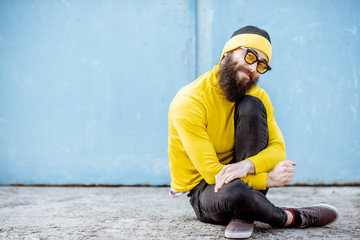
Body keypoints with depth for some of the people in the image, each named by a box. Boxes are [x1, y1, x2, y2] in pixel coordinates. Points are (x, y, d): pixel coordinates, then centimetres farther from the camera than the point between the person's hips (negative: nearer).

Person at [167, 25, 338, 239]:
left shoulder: (258, 96, -1)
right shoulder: (189, 102, -21)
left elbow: (278, 149, -12)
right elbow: (211, 172, -24)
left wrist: (246, 165, -34)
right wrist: (269, 179, -29)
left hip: (246, 180, 5)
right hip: (202, 189, -5)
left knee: (251, 106, -20)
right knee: (234, 190, -43)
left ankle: (244, 214, -20)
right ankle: (290, 218, -9)